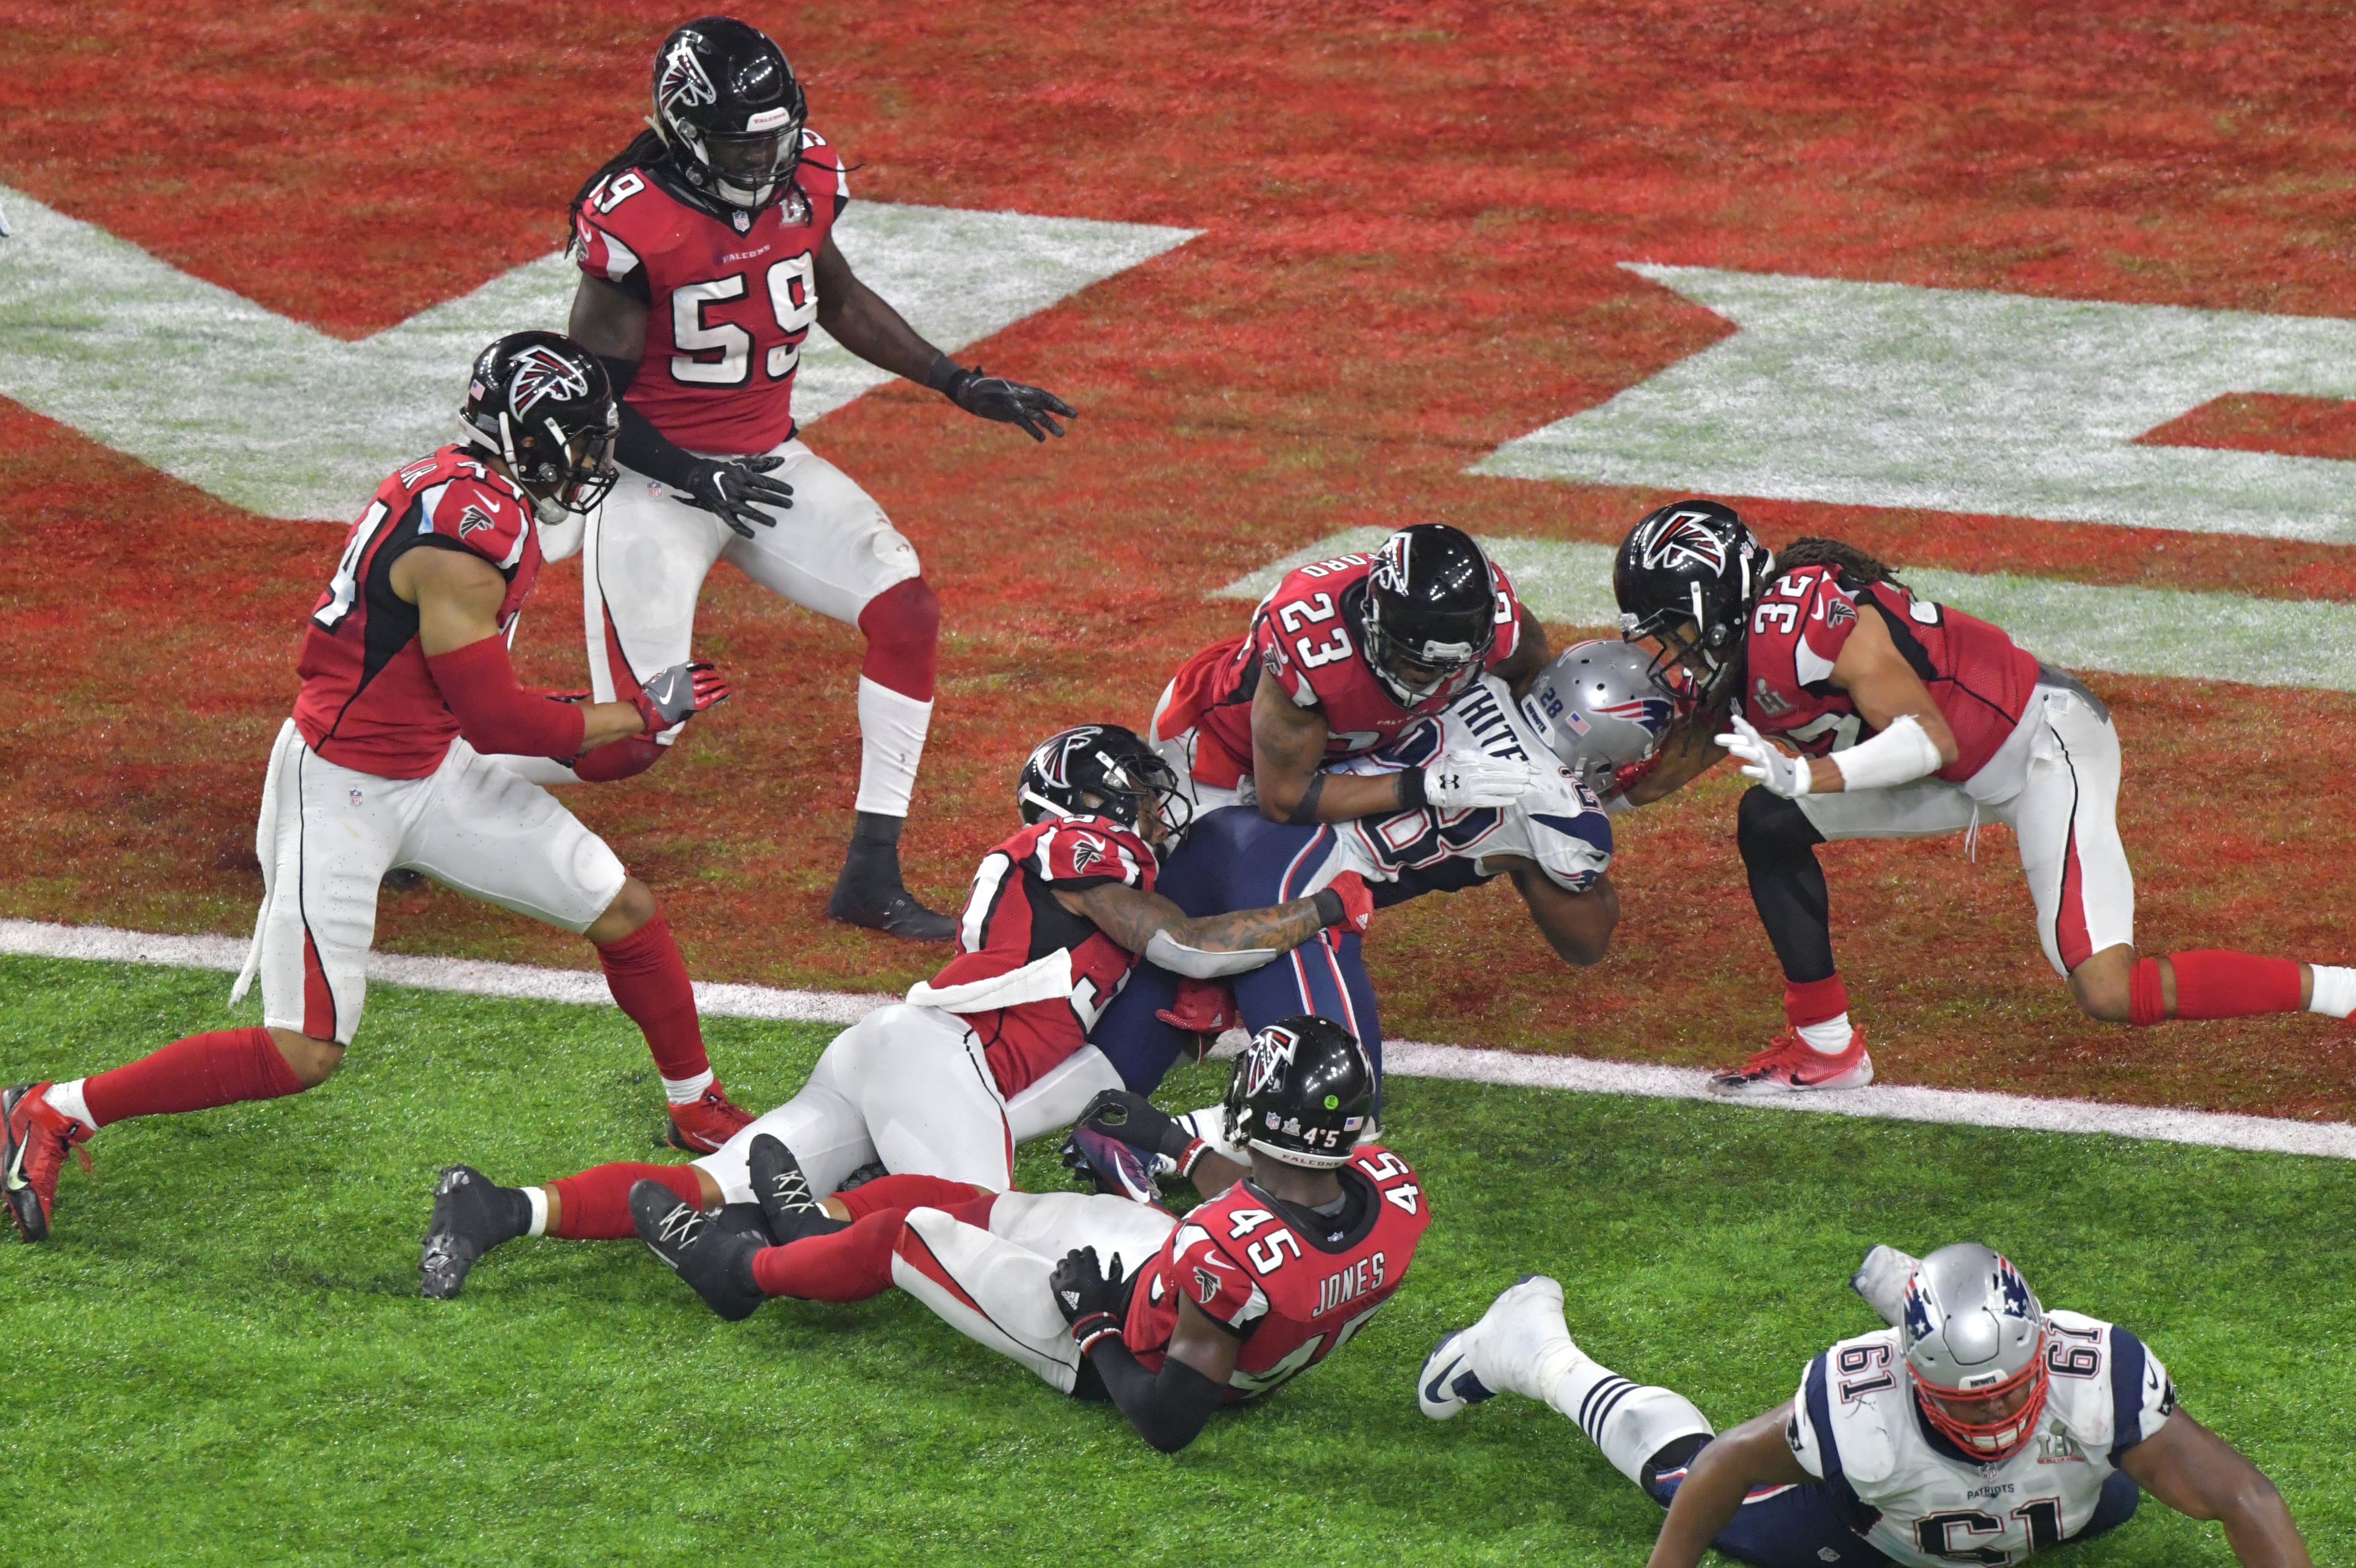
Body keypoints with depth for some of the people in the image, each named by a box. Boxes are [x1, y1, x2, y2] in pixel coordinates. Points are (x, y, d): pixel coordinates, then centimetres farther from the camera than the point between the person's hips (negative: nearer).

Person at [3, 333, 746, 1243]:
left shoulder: (468, 490, 2)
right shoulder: (467, 538, -27)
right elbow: (498, 722, -21)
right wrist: (641, 715, -10)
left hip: (430, 768, 10)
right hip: (343, 791, -10)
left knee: (623, 910, 9)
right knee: (302, 1055, -9)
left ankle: (699, 1111, 30)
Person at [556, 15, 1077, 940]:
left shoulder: (805, 183, -4)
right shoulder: (635, 224, -23)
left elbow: (839, 300, 17)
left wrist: (960, 385, 14)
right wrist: (696, 479, -21)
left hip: (768, 462, 6)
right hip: (657, 478, -6)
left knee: (907, 612, -9)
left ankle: (873, 878, -2)